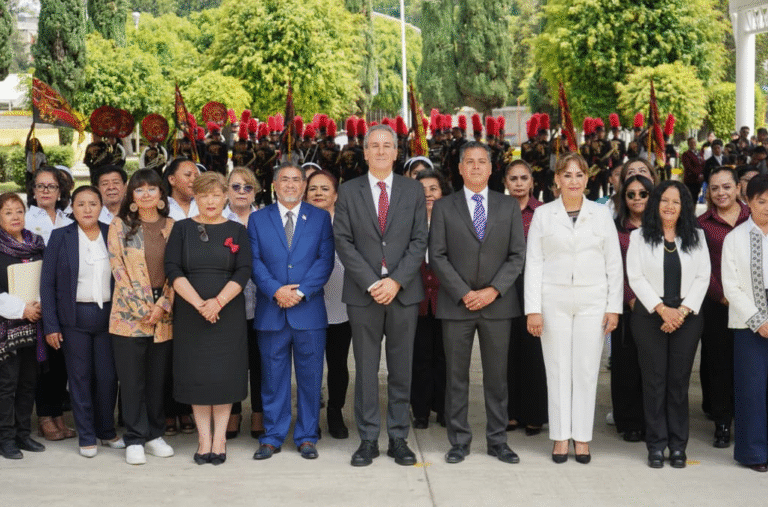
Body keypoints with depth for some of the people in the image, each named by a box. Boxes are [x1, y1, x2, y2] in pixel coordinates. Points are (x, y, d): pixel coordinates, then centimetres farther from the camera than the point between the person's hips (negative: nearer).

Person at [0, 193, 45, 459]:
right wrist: (22, 308, -15)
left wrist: (42, 306, 0)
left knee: (29, 380, 8)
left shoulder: (36, 245, 10)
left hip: (33, 324, 5)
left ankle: (23, 433, 17)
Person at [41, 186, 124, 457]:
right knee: (80, 376, 5)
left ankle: (106, 430, 22)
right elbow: (47, 283, 0)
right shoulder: (60, 237, 0)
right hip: (74, 318, -1)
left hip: (108, 314, 1)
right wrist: (51, 325, -5)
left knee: (108, 376, 4)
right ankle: (86, 437, 16)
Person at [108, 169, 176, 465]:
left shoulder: (171, 227, 8)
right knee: (132, 380, 1)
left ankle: (154, 435, 20)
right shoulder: (120, 226, 2)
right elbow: (118, 270, -4)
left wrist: (162, 306, -8)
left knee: (159, 378, 8)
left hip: (163, 314, 2)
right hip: (129, 314, -2)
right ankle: (134, 440, 9)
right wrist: (142, 309, -10)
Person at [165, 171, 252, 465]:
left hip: (228, 313, 0)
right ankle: (204, 439, 9)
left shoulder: (237, 231, 6)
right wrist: (198, 303, -16)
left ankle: (219, 439, 7)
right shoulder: (182, 229, 6)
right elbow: (172, 270, -4)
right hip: (190, 314, 0)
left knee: (224, 374, -1)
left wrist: (218, 302, -17)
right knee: (196, 374, 1)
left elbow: (243, 272, -3)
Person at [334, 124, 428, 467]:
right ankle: (368, 439, 11)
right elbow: (343, 242, -1)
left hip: (404, 292, 1)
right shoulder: (349, 192, 5)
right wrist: (371, 283, -11)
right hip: (363, 294, 0)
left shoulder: (414, 191, 7)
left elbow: (419, 241, 1)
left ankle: (398, 438, 14)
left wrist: (397, 280, -11)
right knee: (366, 370, 4)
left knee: (401, 369, 6)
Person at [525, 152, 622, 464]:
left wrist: (614, 307, 0)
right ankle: (561, 437, 8)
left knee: (587, 369, 1)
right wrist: (533, 308, -5)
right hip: (554, 301, 0)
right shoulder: (543, 215, 5)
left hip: (592, 301, 0)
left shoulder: (601, 215, 7)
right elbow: (534, 263, 2)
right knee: (557, 369, 1)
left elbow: (614, 264, 7)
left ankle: (582, 437, 8)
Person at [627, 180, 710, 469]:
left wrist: (682, 311, -8)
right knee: (654, 380, 0)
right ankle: (656, 445, 6)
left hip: (687, 317, 1)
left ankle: (678, 445, 9)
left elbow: (703, 277, 4)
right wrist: (662, 309, -10)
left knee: (679, 381, 1)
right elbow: (636, 277, -2)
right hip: (650, 317, -1)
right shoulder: (639, 237, 5)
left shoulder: (696, 237, 9)